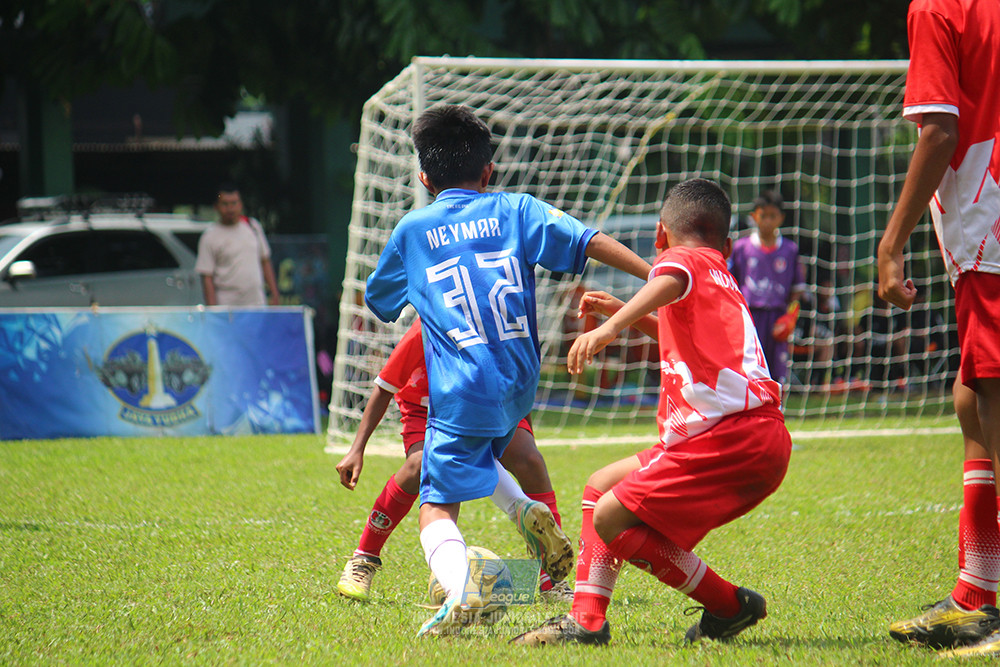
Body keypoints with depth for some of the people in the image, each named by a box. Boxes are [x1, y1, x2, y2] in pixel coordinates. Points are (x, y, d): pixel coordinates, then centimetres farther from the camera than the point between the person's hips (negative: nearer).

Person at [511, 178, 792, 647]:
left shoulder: (683, 257, 3)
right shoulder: (721, 278, 30)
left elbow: (668, 284, -25)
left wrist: (610, 327, -42)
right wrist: (627, 314, 49)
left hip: (733, 436, -10)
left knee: (612, 519, -12)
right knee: (602, 486, 17)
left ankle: (731, 606, -3)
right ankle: (586, 620, 10)